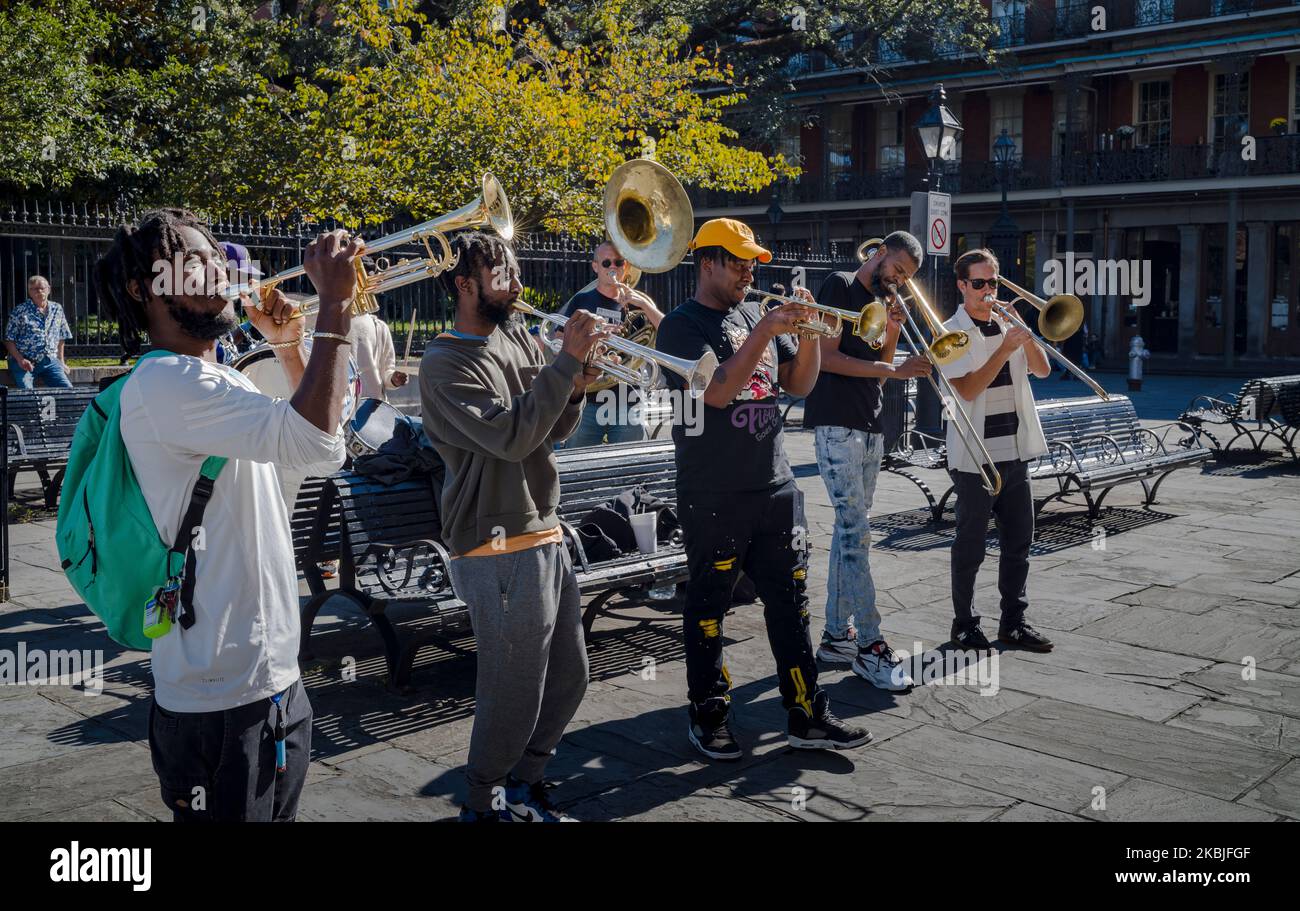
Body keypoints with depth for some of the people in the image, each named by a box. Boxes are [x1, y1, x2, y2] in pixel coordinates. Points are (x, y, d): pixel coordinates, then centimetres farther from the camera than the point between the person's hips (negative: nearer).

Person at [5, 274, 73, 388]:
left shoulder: (57, 309, 11)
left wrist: (61, 361, 14)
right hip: (24, 362, -3)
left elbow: (61, 338, 19)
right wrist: (20, 360, -13)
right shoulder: (20, 311, 0)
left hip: (50, 361, 3)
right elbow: (9, 340, -1)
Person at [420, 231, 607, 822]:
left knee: (568, 678, 17)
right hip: (500, 551, -8)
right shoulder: (445, 364, -12)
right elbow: (511, 436, -25)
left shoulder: (516, 337, 11)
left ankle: (524, 785, 35)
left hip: (545, 534, 9)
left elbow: (554, 430, 14)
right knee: (514, 696, 1)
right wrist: (566, 361, -23)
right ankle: (483, 804, 23)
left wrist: (574, 389, -6)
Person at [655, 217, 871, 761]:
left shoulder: (757, 316, 13)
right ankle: (709, 717, 19)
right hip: (714, 497, -6)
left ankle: (806, 715, 15)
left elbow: (798, 385, 11)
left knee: (790, 602, 8)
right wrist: (763, 334, -21)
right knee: (709, 606, 6)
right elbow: (716, 392, -20)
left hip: (775, 487, 6)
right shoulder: (681, 326, -7)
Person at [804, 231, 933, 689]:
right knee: (855, 531, -12)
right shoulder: (840, 286, -4)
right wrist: (893, 370, -17)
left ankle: (836, 636, 14)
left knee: (849, 530, 9)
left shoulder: (883, 301, 20)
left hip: (869, 428, 9)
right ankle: (870, 646, -12)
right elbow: (826, 357, -14)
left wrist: (891, 335, 0)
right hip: (836, 424, -9)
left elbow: (876, 372, 17)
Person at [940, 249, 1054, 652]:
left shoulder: (1007, 325, 12)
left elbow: (1043, 369, 6)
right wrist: (1005, 350, -21)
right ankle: (965, 623, 15)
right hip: (975, 456, -6)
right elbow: (967, 390, -17)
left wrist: (1025, 335, -9)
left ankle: (1014, 621, 20)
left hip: (1015, 453, 6)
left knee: (1019, 540, 9)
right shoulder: (953, 332, -6)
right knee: (970, 545, 3)